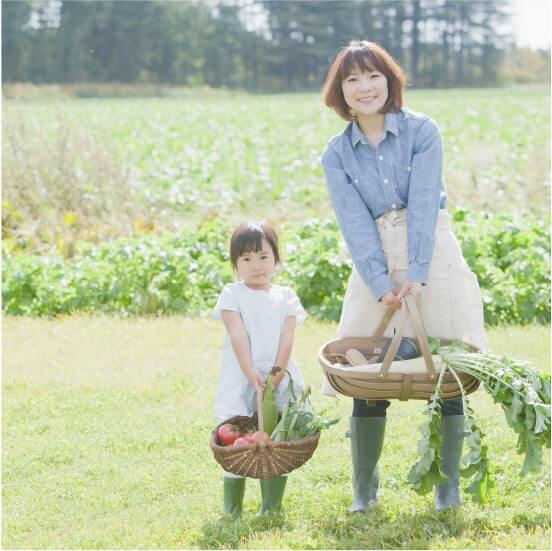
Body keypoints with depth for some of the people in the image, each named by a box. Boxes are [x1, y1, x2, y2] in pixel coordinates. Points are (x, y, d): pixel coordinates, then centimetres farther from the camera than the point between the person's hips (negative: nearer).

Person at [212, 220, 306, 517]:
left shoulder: (285, 297, 9)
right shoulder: (232, 294, 3)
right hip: (239, 383, -2)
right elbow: (239, 336, -8)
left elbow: (286, 340, -1)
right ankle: (231, 512, 7)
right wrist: (251, 374, -19)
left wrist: (276, 376, -14)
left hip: (280, 381, 2)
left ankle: (271, 510, 9)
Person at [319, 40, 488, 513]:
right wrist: (382, 284, -17)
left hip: (434, 259, -2)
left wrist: (416, 275, -20)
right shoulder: (337, 154, 4)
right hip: (375, 266, 2)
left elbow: (424, 205, -11)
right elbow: (355, 224, -4)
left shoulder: (422, 131, -3)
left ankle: (449, 485, 8)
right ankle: (364, 488, 11)